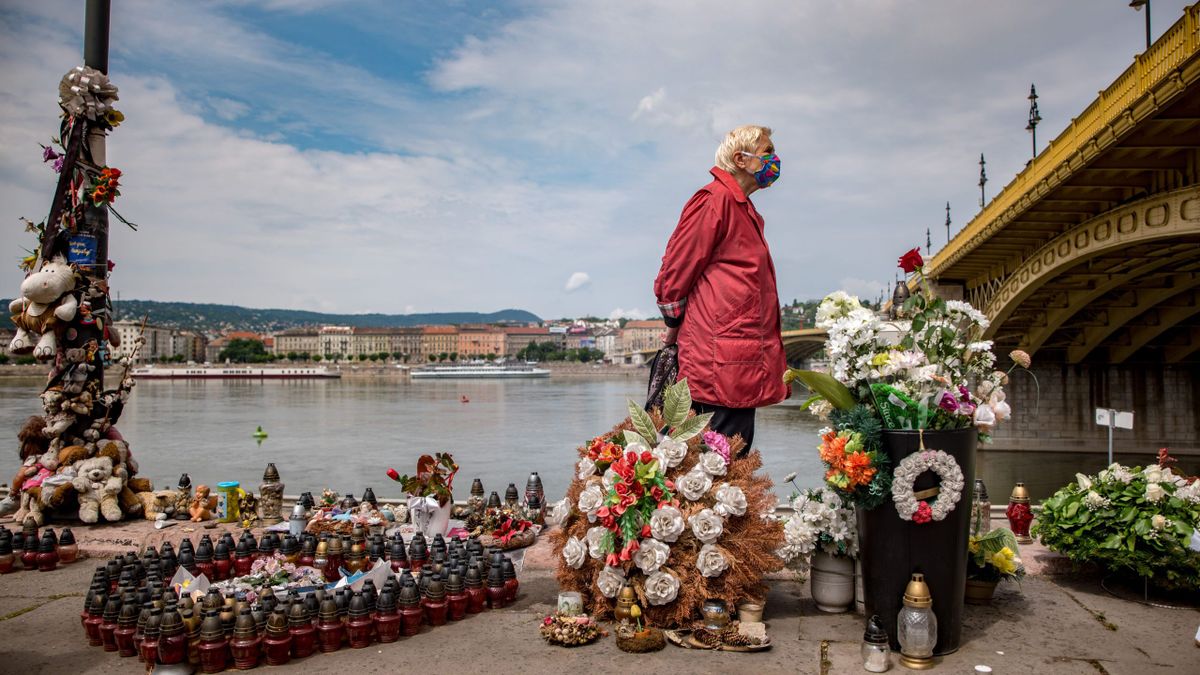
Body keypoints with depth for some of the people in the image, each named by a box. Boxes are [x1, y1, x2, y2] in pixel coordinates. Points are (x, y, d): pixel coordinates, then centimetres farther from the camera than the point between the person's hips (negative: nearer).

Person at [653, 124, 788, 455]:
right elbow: (675, 270, -10)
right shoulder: (715, 199, -8)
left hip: (745, 361, 10)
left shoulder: (745, 209, 22)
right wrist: (676, 327, 2)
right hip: (722, 362, -10)